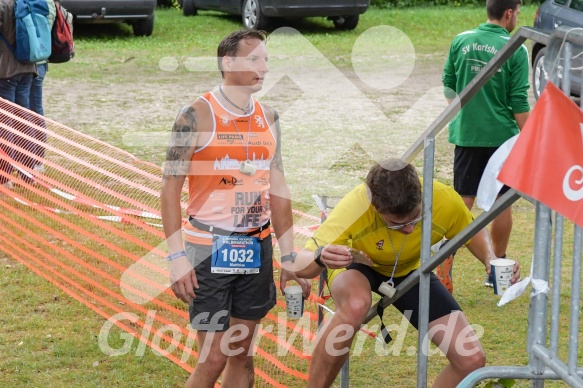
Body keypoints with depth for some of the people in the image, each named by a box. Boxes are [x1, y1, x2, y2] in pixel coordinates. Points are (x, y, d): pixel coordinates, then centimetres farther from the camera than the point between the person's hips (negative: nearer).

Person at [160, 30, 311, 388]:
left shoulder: (268, 118, 8)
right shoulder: (197, 116, -9)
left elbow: (278, 191, 14)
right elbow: (170, 187, -9)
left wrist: (290, 258, 12)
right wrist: (177, 256, -16)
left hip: (257, 249, 5)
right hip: (209, 250, -5)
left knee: (242, 355, 9)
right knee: (213, 359, -7)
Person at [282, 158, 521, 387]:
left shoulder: (445, 201, -32)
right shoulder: (354, 208, -39)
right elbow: (298, 265, -38)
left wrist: (491, 260, -28)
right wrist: (321, 257, -60)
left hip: (409, 271, 3)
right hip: (356, 266, -3)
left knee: (471, 360, -12)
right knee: (356, 305, -41)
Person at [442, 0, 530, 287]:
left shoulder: (461, 41, 2)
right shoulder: (515, 50, -9)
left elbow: (449, 87, 11)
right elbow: (519, 102, -9)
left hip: (466, 134, 3)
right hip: (502, 135, -3)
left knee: (463, 201, 7)